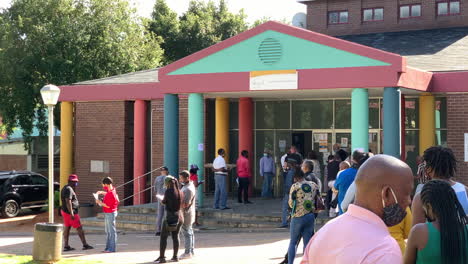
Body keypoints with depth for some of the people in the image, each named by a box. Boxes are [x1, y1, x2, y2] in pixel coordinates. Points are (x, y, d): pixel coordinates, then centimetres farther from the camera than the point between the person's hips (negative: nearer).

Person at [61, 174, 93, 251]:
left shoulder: (65, 188, 14)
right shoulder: (69, 189, -18)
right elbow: (68, 201, -26)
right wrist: (71, 213, -27)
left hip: (64, 211, 10)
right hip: (70, 212, -10)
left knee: (67, 228, 9)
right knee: (79, 228, -2)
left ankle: (66, 246, 8)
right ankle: (85, 245, 3)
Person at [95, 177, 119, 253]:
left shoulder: (111, 194, -24)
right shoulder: (112, 189, 5)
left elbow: (108, 206, -23)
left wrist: (100, 202, -11)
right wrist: (102, 192, 17)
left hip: (110, 214, -10)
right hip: (107, 214, 10)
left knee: (111, 231, -5)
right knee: (108, 231, 16)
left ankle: (112, 248, -2)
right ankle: (108, 247, 23)